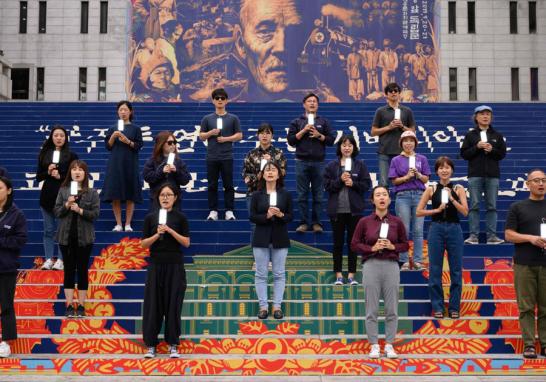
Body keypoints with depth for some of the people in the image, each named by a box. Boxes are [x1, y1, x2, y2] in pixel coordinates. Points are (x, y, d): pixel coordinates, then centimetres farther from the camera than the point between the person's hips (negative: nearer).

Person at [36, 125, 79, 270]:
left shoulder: (71, 155, 0)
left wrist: (60, 176, -15)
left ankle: (61, 259, 6)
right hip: (47, 196, 3)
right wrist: (48, 172, -11)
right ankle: (48, 259, 13)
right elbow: (38, 177, 8)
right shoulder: (44, 154, 7)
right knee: (49, 230, 7)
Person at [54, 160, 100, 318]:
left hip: (84, 237, -1)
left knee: (82, 270, 5)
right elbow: (56, 212, 1)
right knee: (69, 270, 5)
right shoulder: (63, 190, 3)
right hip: (66, 236, 1)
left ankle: (81, 306, 12)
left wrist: (80, 210, -18)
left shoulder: (92, 192, 0)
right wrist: (67, 205, -16)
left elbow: (96, 213, -5)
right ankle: (69, 305, 11)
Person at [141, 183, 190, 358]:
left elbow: (186, 242, -4)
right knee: (153, 304, 1)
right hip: (156, 265, 1)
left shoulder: (180, 217, 1)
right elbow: (144, 244, 2)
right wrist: (157, 234, -15)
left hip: (175, 265, -1)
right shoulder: (150, 217, 4)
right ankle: (151, 344, 10)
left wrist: (170, 231, -15)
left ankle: (173, 344, 9)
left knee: (173, 304, 1)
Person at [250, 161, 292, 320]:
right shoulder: (257, 195, 1)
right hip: (261, 239, 0)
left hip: (280, 239, 0)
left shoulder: (285, 194, 2)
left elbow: (290, 217, 2)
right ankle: (263, 306, 10)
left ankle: (277, 305, 11)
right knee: (261, 274, 2)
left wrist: (280, 215, -18)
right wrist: (267, 216, -19)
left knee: (279, 274, 4)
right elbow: (252, 217, -2)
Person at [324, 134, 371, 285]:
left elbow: (367, 185, 0)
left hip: (354, 209, 0)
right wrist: (340, 180, -16)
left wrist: (353, 183, -14)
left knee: (353, 242, 5)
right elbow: (327, 185, -2)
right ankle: (338, 275, 13)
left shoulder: (360, 165, 4)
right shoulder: (332, 165, 4)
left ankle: (351, 275, 12)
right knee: (337, 242, 5)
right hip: (337, 209, 0)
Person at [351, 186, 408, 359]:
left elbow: (405, 245, 10)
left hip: (391, 266, 1)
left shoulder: (397, 222, 3)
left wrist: (393, 246, -9)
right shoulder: (364, 221, 0)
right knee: (372, 309, 3)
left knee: (392, 309, 4)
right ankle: (374, 346, 13)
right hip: (371, 265, -1)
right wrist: (372, 248, -11)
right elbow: (355, 244, 3)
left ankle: (389, 345, 15)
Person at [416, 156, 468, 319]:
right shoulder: (431, 189, 3)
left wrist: (452, 198, -17)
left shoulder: (458, 189, 3)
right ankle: (437, 307, 12)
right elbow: (419, 212, 2)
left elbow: (465, 211, -7)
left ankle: (454, 307, 14)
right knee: (435, 270, 2)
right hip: (436, 229, 0)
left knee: (456, 270, 4)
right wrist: (437, 210, -9)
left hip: (454, 229, 0)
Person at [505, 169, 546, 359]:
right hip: (525, 264, -2)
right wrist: (531, 238, -14)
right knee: (526, 307, 0)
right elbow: (509, 235, 2)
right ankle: (529, 344, 4)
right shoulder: (517, 207, 7)